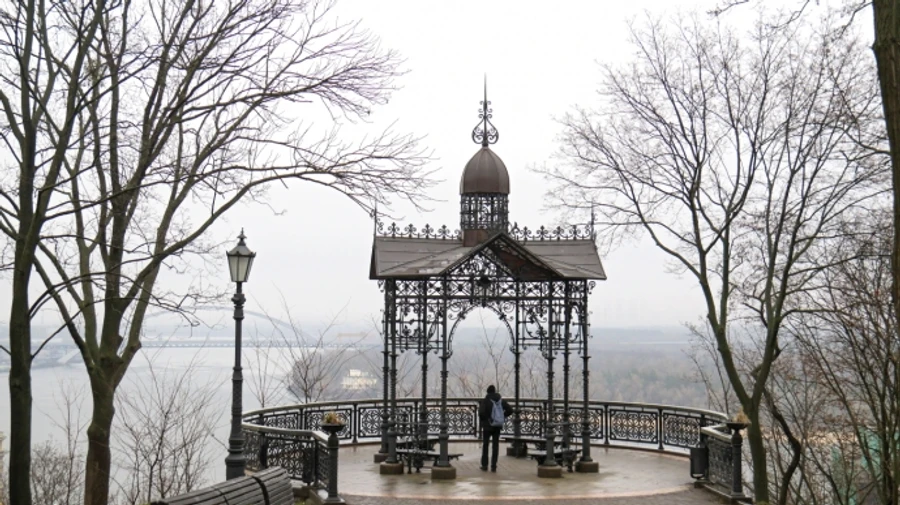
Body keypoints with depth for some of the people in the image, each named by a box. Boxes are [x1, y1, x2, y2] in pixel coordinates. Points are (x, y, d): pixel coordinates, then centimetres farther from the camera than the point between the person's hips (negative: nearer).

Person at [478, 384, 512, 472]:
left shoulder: (485, 401, -11)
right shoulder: (501, 400, 1)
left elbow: (481, 412, -23)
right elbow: (509, 410, -1)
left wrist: (482, 419, -3)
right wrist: (502, 417, 9)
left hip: (487, 426, -3)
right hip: (497, 426, 3)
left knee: (485, 445, 10)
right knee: (495, 446, 7)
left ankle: (484, 465, 10)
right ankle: (494, 466, 5)